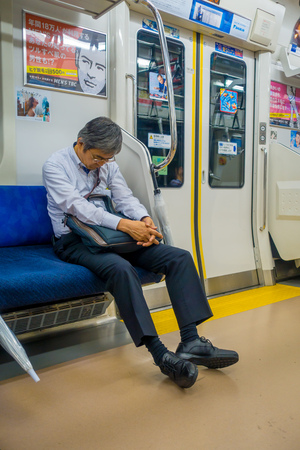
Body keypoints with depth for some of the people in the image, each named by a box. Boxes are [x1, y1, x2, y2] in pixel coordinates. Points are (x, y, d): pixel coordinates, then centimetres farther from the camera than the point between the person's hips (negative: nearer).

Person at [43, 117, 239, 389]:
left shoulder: (109, 165, 13)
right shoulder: (55, 165, -6)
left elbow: (125, 198, 3)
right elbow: (76, 206, -21)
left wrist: (146, 221, -21)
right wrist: (125, 225, -32)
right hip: (74, 241, -6)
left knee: (179, 257, -11)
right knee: (121, 268, -39)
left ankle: (190, 341, -18)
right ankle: (160, 354, -34)